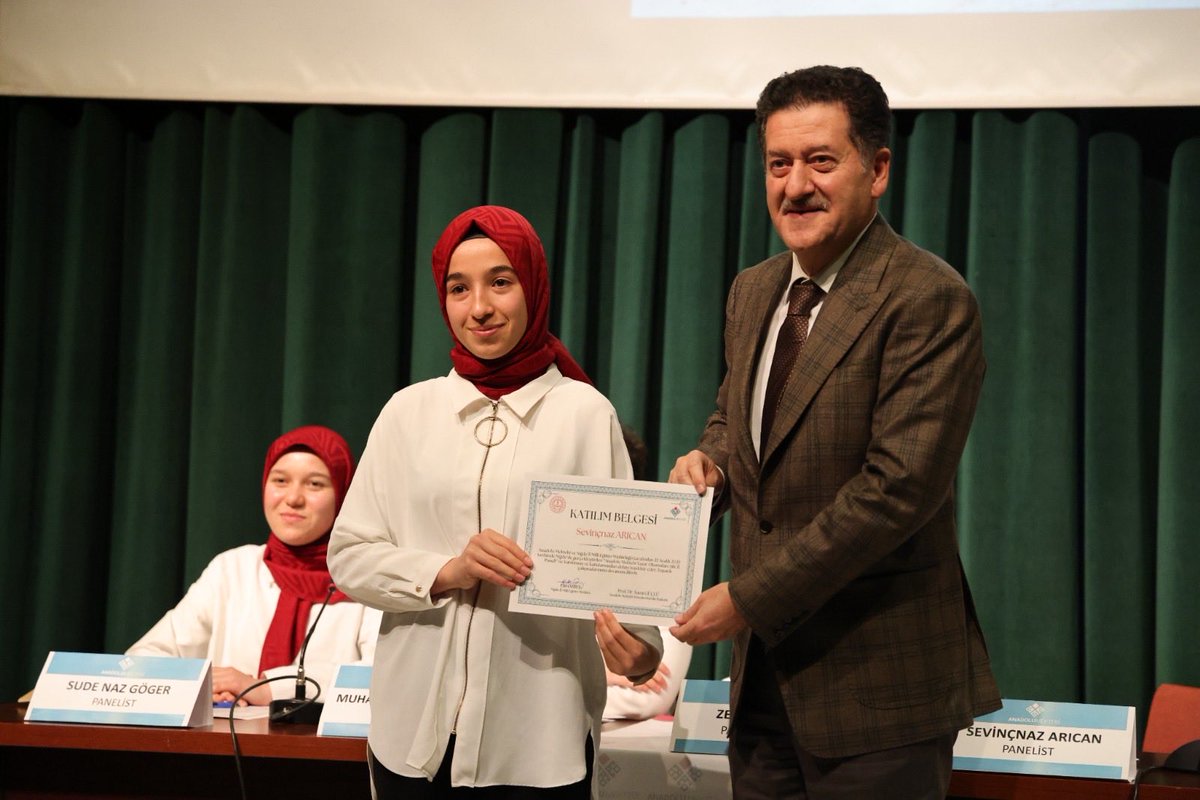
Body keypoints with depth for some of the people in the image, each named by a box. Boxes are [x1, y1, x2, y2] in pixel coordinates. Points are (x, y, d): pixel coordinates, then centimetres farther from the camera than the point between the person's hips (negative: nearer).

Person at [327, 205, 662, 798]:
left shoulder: (586, 414, -1)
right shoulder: (409, 410, 5)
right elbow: (349, 555, 4)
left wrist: (639, 647, -23)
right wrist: (448, 572, -13)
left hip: (539, 728, -2)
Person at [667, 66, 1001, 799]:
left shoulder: (929, 300, -15)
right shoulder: (754, 291, 10)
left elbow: (899, 485, -21)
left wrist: (748, 598, -19)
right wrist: (711, 457, 0)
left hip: (877, 681, -7)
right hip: (764, 663, 7)